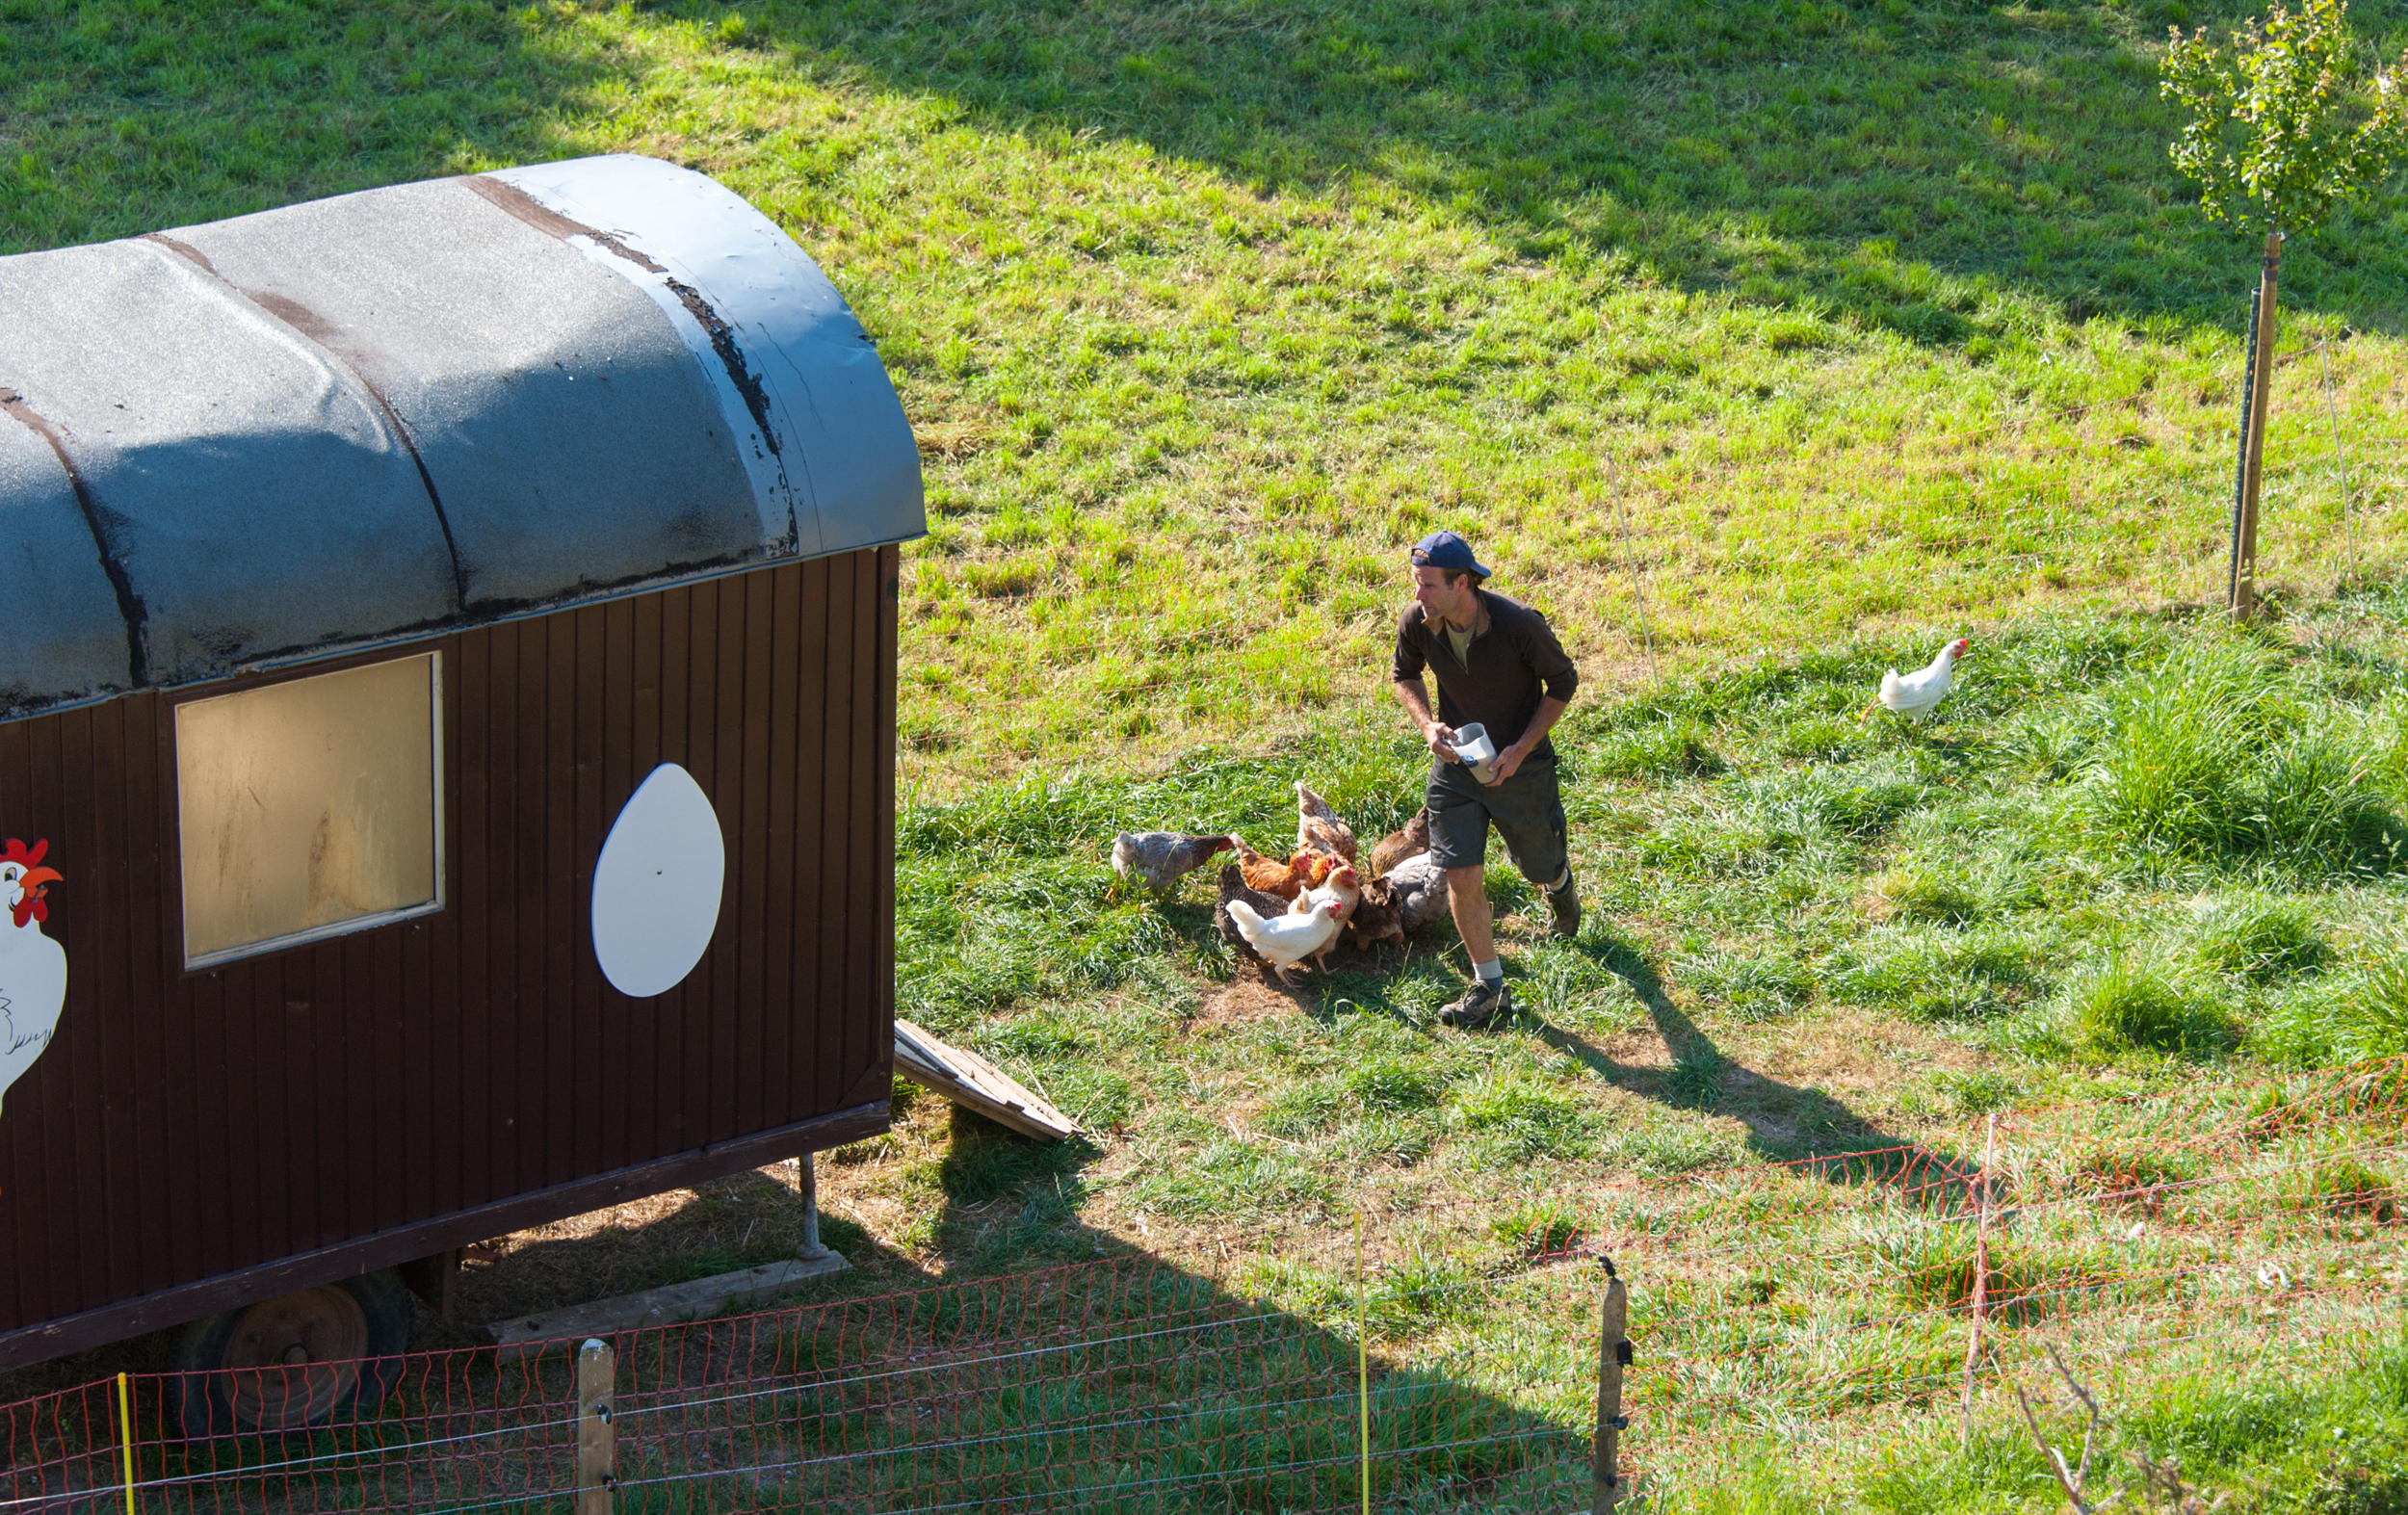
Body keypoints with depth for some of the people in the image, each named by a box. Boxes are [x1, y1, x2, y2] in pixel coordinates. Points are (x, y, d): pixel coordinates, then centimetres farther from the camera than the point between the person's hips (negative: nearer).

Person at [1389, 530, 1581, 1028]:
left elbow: (1563, 682, -11)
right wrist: (1427, 725, -13)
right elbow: (1405, 675, 6)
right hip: (1455, 761, 2)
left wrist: (1521, 749, -19)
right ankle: (1489, 989, 6)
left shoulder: (1519, 625, -28)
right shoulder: (1417, 623, -17)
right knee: (1462, 876, -7)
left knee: (1540, 866, 17)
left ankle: (1560, 885, 56)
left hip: (1519, 764, -2)